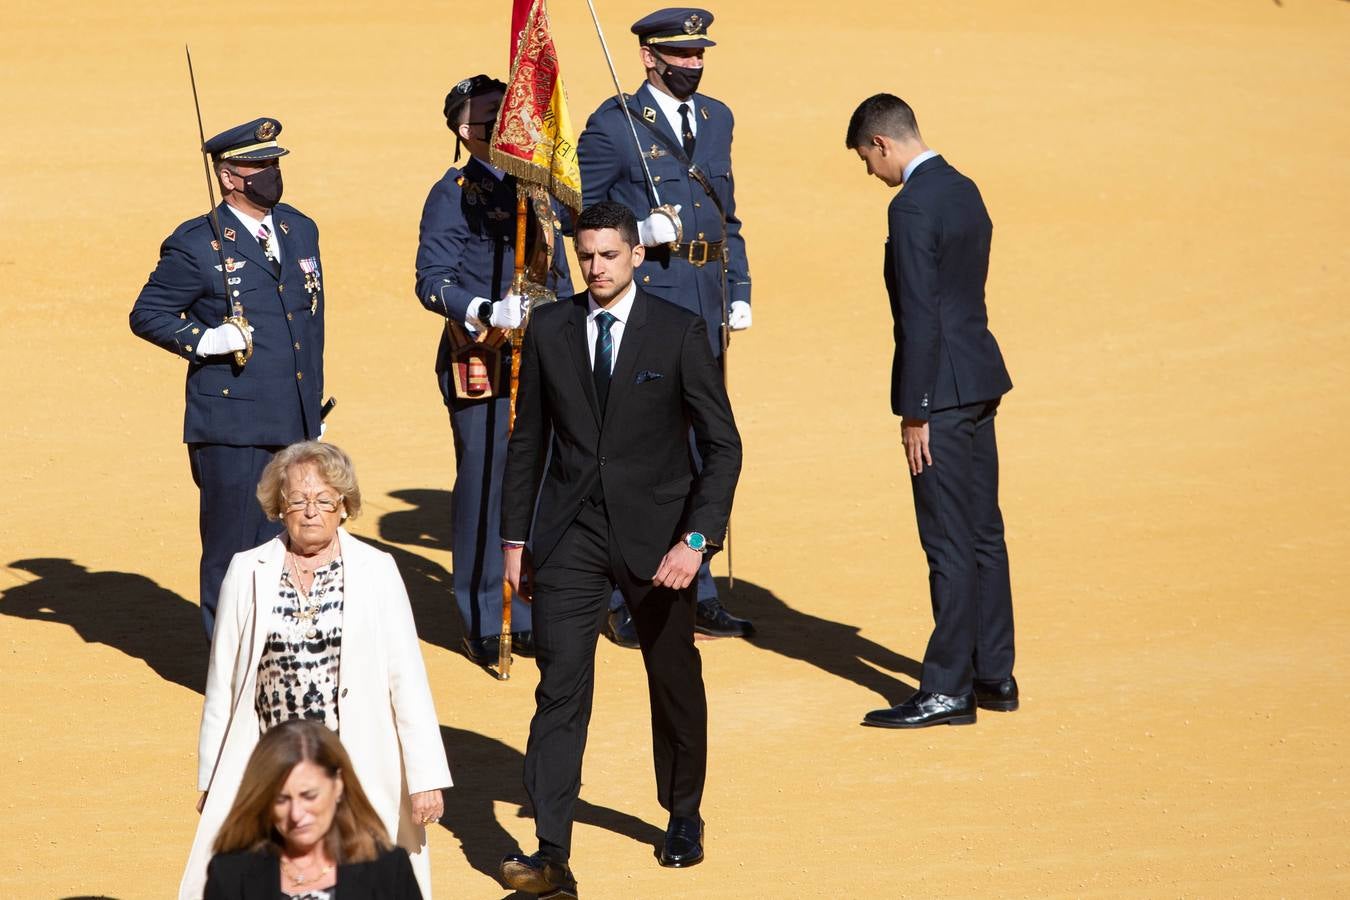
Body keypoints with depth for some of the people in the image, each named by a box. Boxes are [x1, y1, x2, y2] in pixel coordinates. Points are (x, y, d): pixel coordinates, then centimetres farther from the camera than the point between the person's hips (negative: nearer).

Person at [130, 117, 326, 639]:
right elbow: (147, 315, -1)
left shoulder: (300, 230, 13)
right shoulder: (196, 245, -7)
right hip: (233, 426, -6)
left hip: (297, 423, 6)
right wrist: (204, 340, -16)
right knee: (234, 547, -1)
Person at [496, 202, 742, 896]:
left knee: (675, 682, 14)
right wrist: (516, 538, 9)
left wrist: (696, 539, -17)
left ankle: (683, 817, 37)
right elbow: (527, 440, 11)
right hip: (570, 536, 1)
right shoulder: (548, 330, 3)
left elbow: (722, 444, -6)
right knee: (560, 688, -11)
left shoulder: (679, 332, -5)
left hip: (655, 533, -1)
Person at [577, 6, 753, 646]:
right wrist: (638, 233, -19)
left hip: (705, 306, 6)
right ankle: (623, 604, 3)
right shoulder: (614, 124, -6)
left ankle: (698, 597, 19)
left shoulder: (717, 119, 14)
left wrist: (739, 292, 12)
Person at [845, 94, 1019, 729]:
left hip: (942, 391, -9)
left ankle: (948, 690, -1)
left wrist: (916, 412, -16)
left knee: (949, 545, -5)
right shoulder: (964, 190, 12)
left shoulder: (912, 207, -17)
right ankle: (995, 675, 21)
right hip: (981, 381, 9)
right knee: (983, 535, 14)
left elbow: (920, 316, -20)